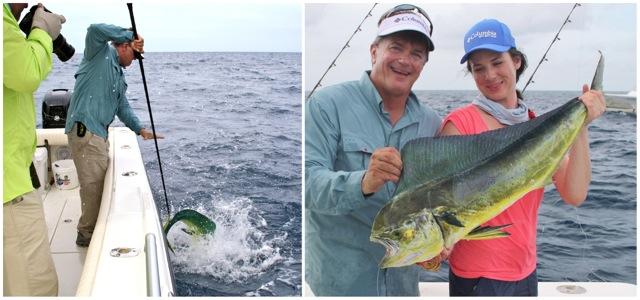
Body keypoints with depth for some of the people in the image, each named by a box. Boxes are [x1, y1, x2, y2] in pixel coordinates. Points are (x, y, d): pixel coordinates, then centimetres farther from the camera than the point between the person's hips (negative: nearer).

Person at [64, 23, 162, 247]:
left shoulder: (119, 76, 24)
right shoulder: (101, 53, 0)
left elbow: (123, 107, 24)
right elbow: (95, 30, -21)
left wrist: (140, 129, 11)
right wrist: (130, 35, -15)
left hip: (100, 132, 9)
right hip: (84, 128, -9)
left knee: (101, 181, 13)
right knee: (93, 183, -7)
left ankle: (93, 228, 25)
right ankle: (86, 233, 5)